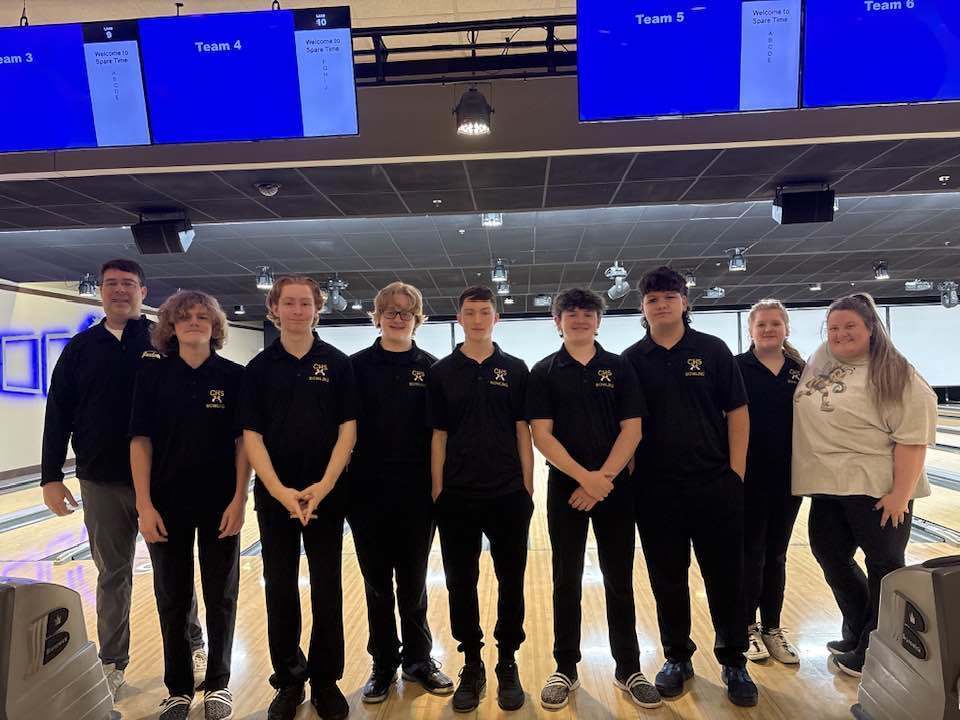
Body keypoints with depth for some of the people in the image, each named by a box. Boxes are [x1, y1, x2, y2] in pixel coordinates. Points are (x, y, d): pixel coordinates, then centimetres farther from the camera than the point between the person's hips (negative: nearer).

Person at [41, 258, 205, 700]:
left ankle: (193, 650, 26)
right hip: (100, 483, 2)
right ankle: (112, 664, 28)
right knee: (113, 576, 13)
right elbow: (58, 415, 6)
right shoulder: (81, 347, 6)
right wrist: (51, 477, 1)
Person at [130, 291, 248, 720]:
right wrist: (144, 504, -9)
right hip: (167, 504, 1)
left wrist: (239, 500, -9)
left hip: (219, 504, 0)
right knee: (172, 598, 12)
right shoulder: (153, 373, -1)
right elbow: (141, 440, -3)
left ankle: (218, 685, 28)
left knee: (221, 597, 10)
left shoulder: (234, 376, -3)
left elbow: (243, 442, -3)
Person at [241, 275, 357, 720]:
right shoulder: (259, 368, 2)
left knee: (327, 590, 8)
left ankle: (326, 681, 25)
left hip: (326, 495, -1)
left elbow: (347, 430, -4)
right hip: (274, 496, 1)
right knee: (280, 590, 11)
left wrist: (322, 487, -14)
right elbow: (252, 436, -2)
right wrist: (279, 490, -15)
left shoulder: (338, 364, -1)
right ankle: (288, 681, 28)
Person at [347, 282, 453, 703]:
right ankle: (384, 664, 29)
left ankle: (418, 660, 30)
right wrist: (343, 481, -4)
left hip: (417, 491, 0)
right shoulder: (358, 365, 0)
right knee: (377, 581, 12)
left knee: (413, 580, 13)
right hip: (368, 490, 0)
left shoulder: (430, 367, 1)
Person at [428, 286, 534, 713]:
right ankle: (471, 665, 27)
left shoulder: (515, 370, 3)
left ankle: (508, 664, 27)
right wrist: (438, 491, 0)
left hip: (508, 494, 0)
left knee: (511, 581, 9)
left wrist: (528, 488, 0)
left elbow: (522, 432, 4)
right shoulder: (442, 372, 3)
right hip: (457, 497, 0)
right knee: (461, 584, 9)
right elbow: (439, 436, 4)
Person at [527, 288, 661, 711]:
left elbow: (631, 430, -2)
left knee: (619, 580, 9)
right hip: (565, 488, 0)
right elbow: (541, 435, -6)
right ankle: (565, 670, 22)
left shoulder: (619, 368, 4)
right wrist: (584, 476, -16)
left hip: (615, 488, 1)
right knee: (566, 581, 8)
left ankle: (629, 670, 24)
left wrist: (603, 479, -12)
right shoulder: (544, 372, 2)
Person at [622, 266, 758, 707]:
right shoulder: (631, 360, 2)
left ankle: (733, 663, 28)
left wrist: (736, 472, -3)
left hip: (714, 485, 0)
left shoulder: (712, 350, 0)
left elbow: (737, 412, 1)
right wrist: (628, 475, -1)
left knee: (725, 577, 9)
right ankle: (677, 658, 30)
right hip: (655, 490, 1)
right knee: (667, 580, 12)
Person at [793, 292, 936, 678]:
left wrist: (901, 494, -21)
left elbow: (912, 438, -18)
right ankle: (858, 633, 35)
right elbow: (807, 413, 22)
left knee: (884, 567, 7)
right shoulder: (820, 359, 6)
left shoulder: (894, 376, -14)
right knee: (830, 555, 15)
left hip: (877, 488, -7)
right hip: (830, 486, 8)